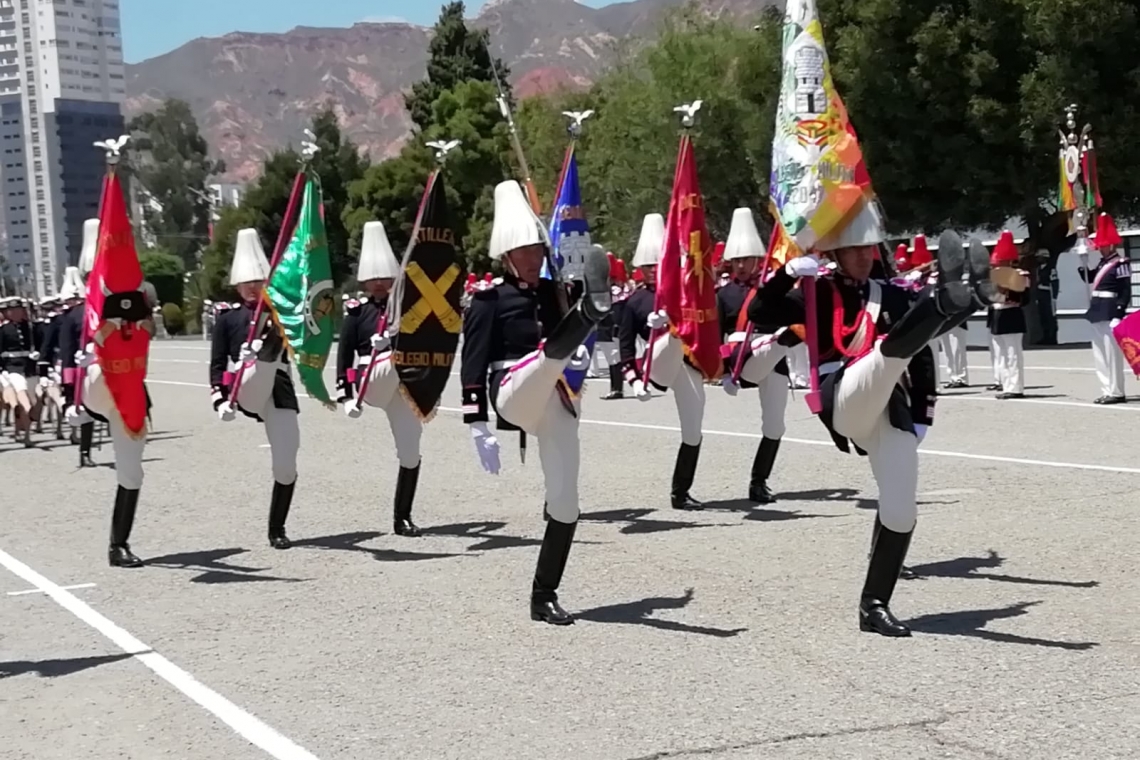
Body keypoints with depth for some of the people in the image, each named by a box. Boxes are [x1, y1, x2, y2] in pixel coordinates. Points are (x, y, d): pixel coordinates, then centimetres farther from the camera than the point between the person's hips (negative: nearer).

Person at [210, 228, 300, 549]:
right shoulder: (227, 318, 12)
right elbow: (217, 363, 7)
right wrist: (219, 399, -7)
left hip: (280, 393, 3)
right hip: (247, 391, -2)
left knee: (286, 466, -3)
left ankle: (277, 529, 12)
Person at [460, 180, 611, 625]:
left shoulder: (553, 292, 15)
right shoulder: (488, 300, -2)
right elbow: (473, 367, -6)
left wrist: (580, 352, 6)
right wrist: (477, 427, -13)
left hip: (555, 403, 6)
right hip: (513, 395, -5)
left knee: (565, 505, 0)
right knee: (550, 351, -36)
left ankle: (544, 598, 12)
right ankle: (591, 310, -71)